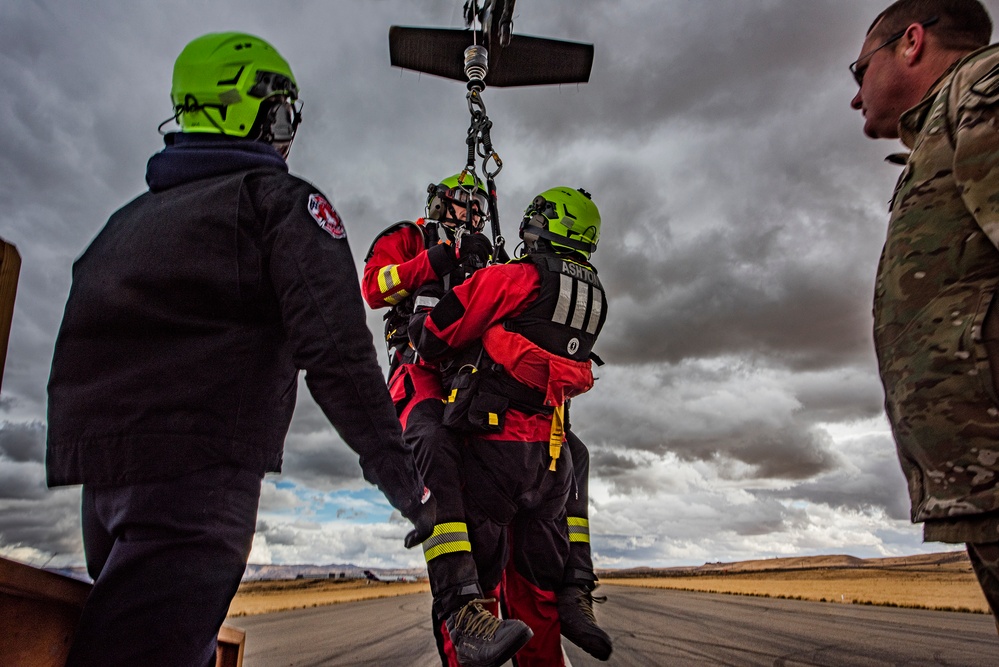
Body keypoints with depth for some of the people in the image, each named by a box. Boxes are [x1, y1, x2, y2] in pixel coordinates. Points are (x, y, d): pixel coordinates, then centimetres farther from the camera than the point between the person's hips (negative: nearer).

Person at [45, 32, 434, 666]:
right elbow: (337, 352, -15)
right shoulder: (282, 198, -1)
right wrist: (405, 479, -11)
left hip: (94, 470, 9)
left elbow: (87, 342, 25)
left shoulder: (130, 215, 23)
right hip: (199, 468, -8)